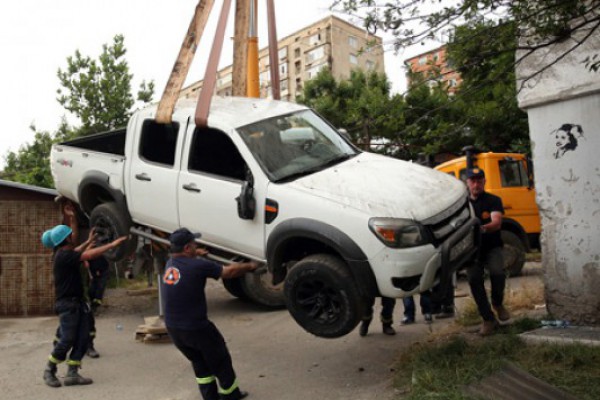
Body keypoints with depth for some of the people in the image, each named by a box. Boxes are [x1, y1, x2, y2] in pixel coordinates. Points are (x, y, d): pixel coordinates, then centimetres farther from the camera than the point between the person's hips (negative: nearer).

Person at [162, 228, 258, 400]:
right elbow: (229, 271, -9)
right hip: (195, 328, -7)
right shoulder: (198, 266, -19)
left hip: (172, 327, 7)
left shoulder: (169, 264, 1)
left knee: (199, 361, 25)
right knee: (220, 361, 16)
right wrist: (250, 266, 5)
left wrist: (196, 254, 33)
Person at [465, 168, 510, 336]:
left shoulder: (493, 200, -1)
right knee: (474, 278, -17)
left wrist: (485, 228, -41)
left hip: (492, 247, -1)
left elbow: (497, 222, -18)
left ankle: (498, 303, 5)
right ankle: (488, 319, -3)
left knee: (497, 272, -26)